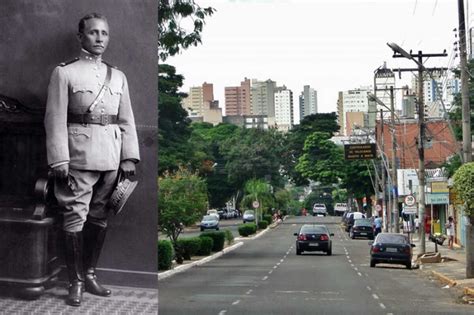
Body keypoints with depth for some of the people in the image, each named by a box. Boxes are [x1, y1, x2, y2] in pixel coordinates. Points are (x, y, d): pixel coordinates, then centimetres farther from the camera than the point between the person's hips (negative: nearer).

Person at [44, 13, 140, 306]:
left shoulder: (118, 76, 13)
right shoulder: (64, 73, 0)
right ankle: (76, 282, 7)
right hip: (79, 157, -4)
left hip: (111, 157, 4)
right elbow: (55, 120, -5)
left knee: (100, 217, 10)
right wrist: (59, 160, -13)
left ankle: (90, 274, 24)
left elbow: (127, 120, 12)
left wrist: (129, 156, 3)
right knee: (75, 217, -3)